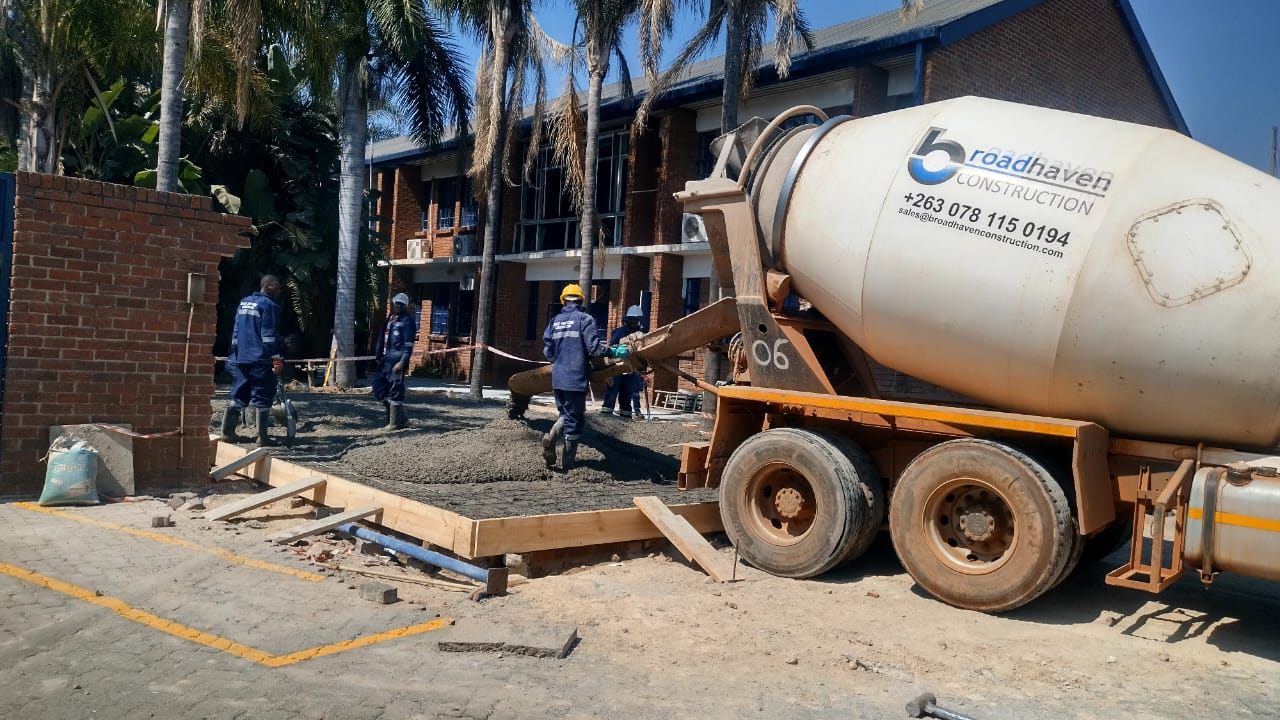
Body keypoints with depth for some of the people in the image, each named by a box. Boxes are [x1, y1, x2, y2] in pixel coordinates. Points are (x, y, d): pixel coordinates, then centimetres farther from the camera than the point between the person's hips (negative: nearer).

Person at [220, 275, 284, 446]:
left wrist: (234, 354, 26)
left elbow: (236, 331, 20)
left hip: (240, 359, 7)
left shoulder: (244, 303, 16)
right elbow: (268, 336, -15)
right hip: (261, 360, -7)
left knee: (238, 396, 13)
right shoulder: (269, 305, -9)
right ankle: (262, 437, -2)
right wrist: (277, 358, -15)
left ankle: (227, 432, 11)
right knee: (262, 399, -3)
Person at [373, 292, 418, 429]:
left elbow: (408, 343, -12)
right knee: (379, 387, 9)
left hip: (397, 360, -8)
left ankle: (395, 422, 3)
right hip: (386, 359, 8)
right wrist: (378, 356, 14)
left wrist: (403, 361, -19)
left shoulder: (408, 320, -5)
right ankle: (399, 416, 19)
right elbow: (381, 339, 21)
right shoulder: (389, 318, 19)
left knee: (395, 390, -6)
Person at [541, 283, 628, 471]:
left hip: (557, 378, 5)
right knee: (574, 420, 4)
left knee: (565, 413, 21)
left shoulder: (555, 321, 9)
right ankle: (568, 463, 8)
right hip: (576, 378, -5)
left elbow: (547, 350, 11)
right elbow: (593, 347, -15)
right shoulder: (584, 319, -6)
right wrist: (614, 352, -2)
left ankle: (551, 438, -8)